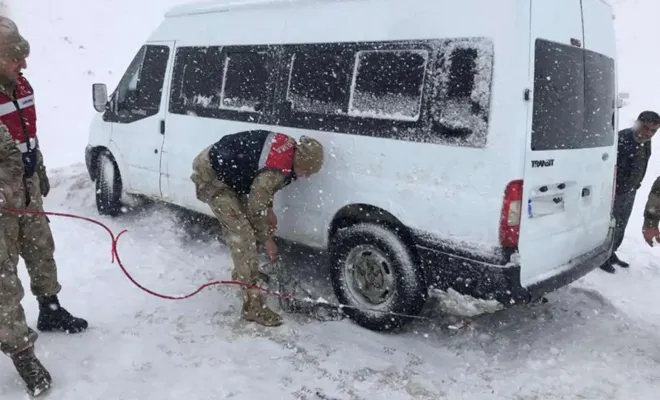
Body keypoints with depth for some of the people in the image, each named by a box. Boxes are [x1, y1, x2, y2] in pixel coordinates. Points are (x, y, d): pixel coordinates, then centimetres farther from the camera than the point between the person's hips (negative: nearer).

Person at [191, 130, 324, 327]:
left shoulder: (289, 146, -6)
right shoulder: (276, 171, -31)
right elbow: (255, 208, -18)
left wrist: (268, 210, 8)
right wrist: (266, 239, -5)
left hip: (218, 161, 10)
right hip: (210, 175, -10)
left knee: (239, 228, 20)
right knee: (242, 234, -14)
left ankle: (241, 275, 41)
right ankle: (253, 305, -11)